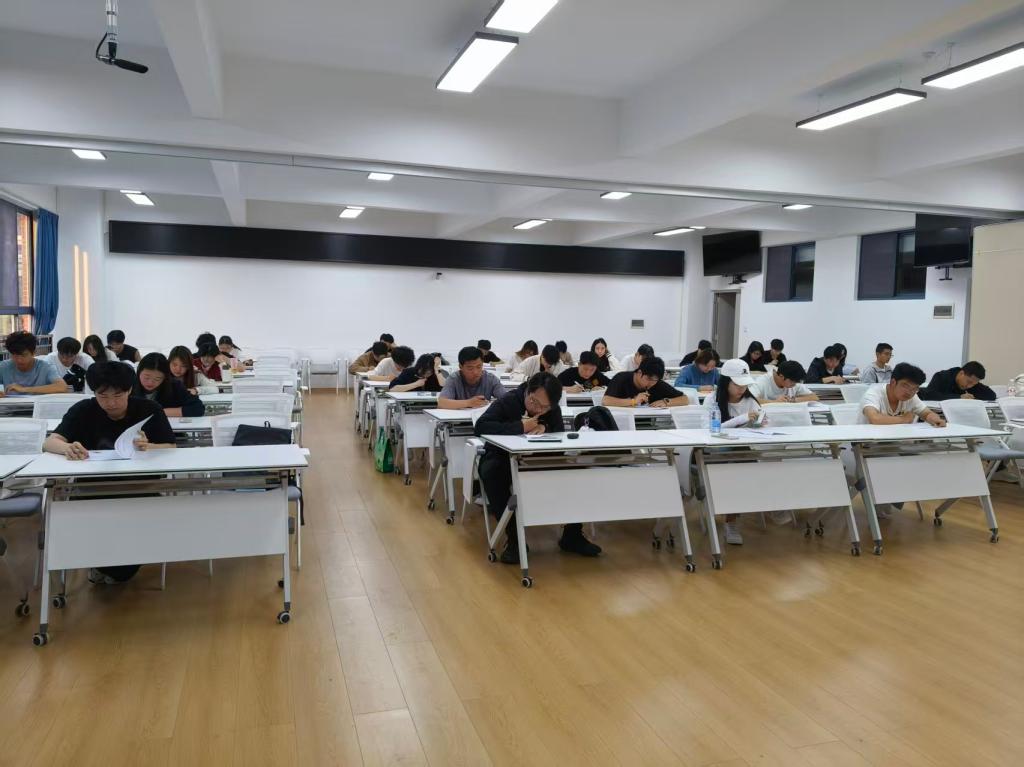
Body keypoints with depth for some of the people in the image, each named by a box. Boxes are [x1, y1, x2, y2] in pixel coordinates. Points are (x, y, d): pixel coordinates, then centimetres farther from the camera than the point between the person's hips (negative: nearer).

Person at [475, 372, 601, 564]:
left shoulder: (552, 410, -1)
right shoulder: (507, 402, -17)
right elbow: (480, 426, -30)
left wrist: (545, 428, -28)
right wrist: (520, 427, -33)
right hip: (503, 459, -4)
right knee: (490, 471, -38)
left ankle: (571, 535, -5)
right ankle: (514, 538, -28)